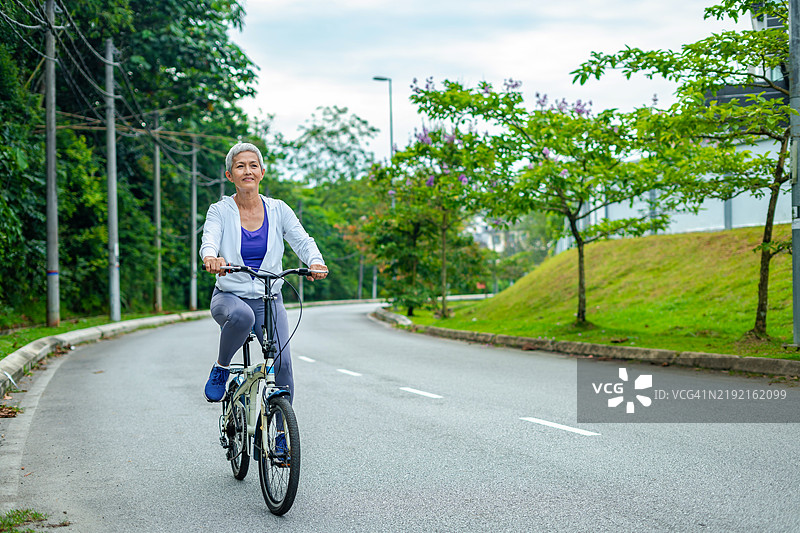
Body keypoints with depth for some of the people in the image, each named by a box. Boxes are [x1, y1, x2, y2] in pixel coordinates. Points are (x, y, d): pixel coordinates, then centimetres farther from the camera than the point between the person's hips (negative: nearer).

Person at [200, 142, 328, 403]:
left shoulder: (278, 210, 3)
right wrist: (211, 257, -45)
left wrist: (315, 262, -33)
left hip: (269, 300, 2)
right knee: (242, 315, -37)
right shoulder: (220, 210, -2)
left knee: (282, 362, -16)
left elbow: (302, 241, -9)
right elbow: (209, 240, -20)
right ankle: (221, 367, -9)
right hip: (229, 296, -2)